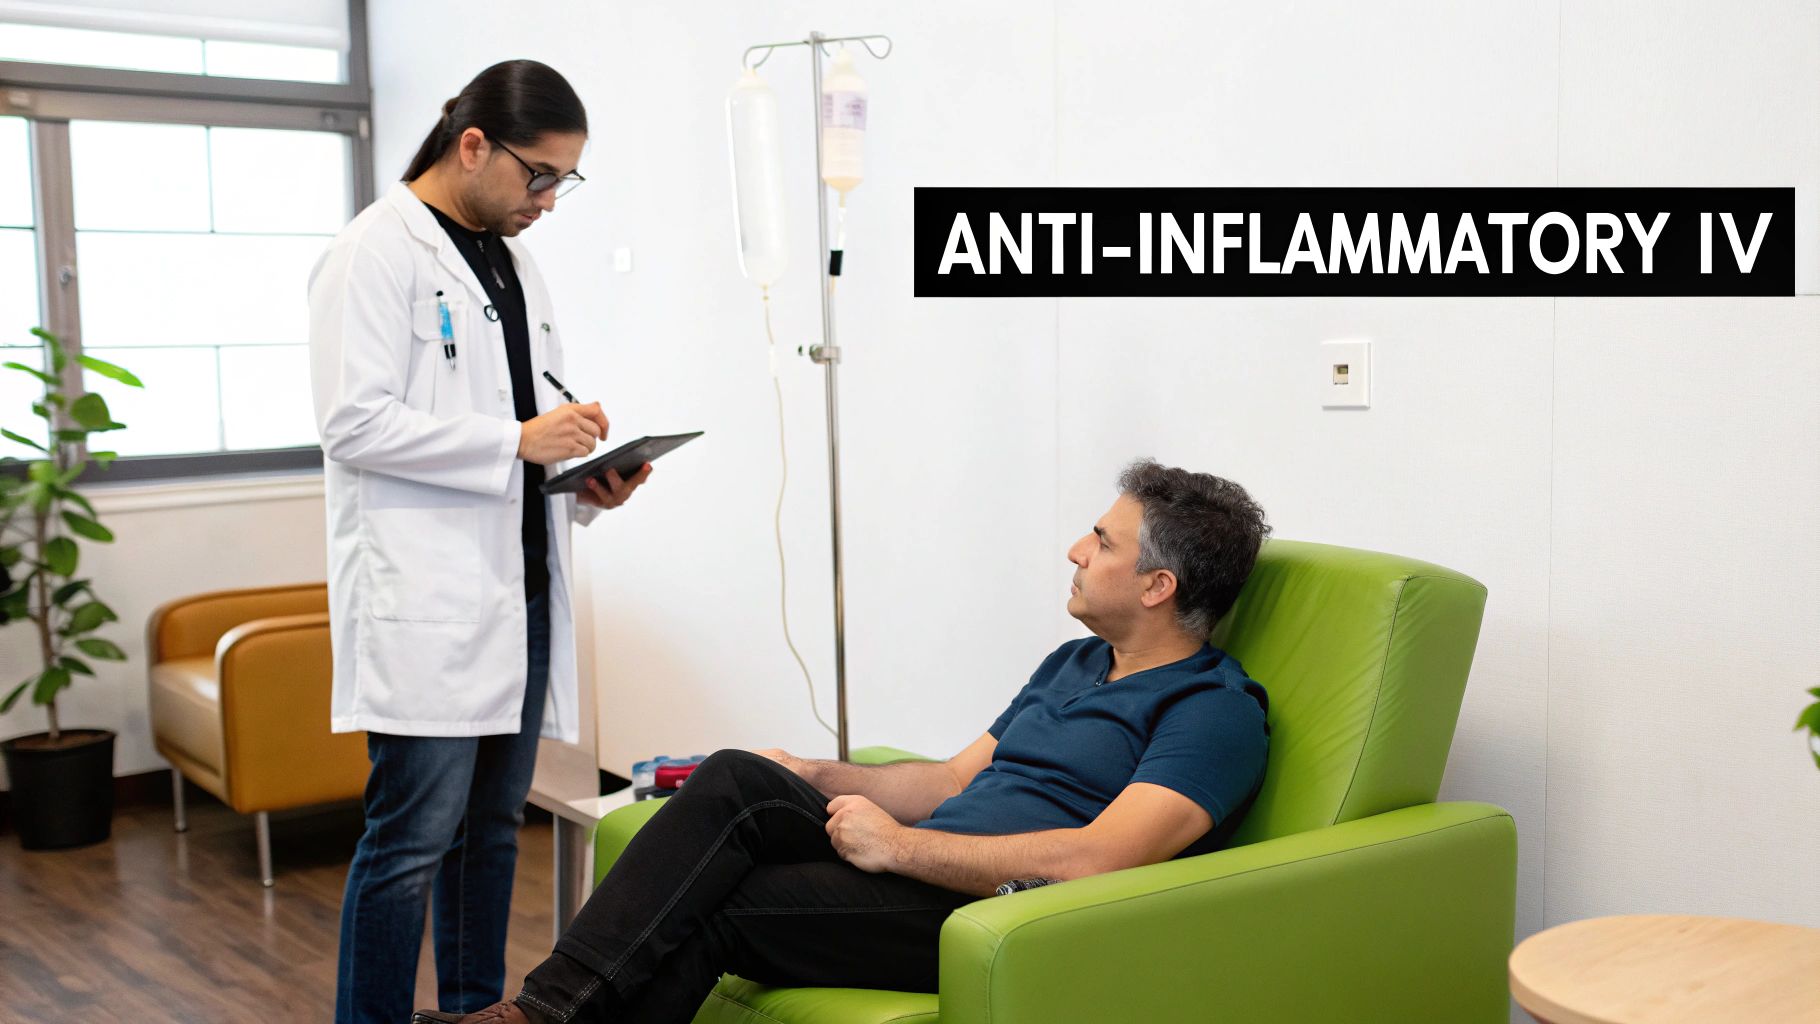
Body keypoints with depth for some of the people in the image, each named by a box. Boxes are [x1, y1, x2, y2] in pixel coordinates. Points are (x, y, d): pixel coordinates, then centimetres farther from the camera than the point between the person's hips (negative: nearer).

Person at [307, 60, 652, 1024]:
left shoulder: (512, 261, 18)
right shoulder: (376, 253, -6)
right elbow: (355, 422, -15)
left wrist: (584, 480, 5)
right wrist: (518, 443, -17)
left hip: (521, 592, 8)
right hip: (428, 601, -8)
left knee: (492, 829, 13)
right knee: (414, 837, -6)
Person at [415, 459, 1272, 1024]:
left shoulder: (1216, 710, -7)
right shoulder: (1071, 664, 25)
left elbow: (1097, 858, -21)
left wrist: (901, 844, -17)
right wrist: (816, 778, 9)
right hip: (923, 869, 8)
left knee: (713, 907, -21)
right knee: (737, 781, -18)